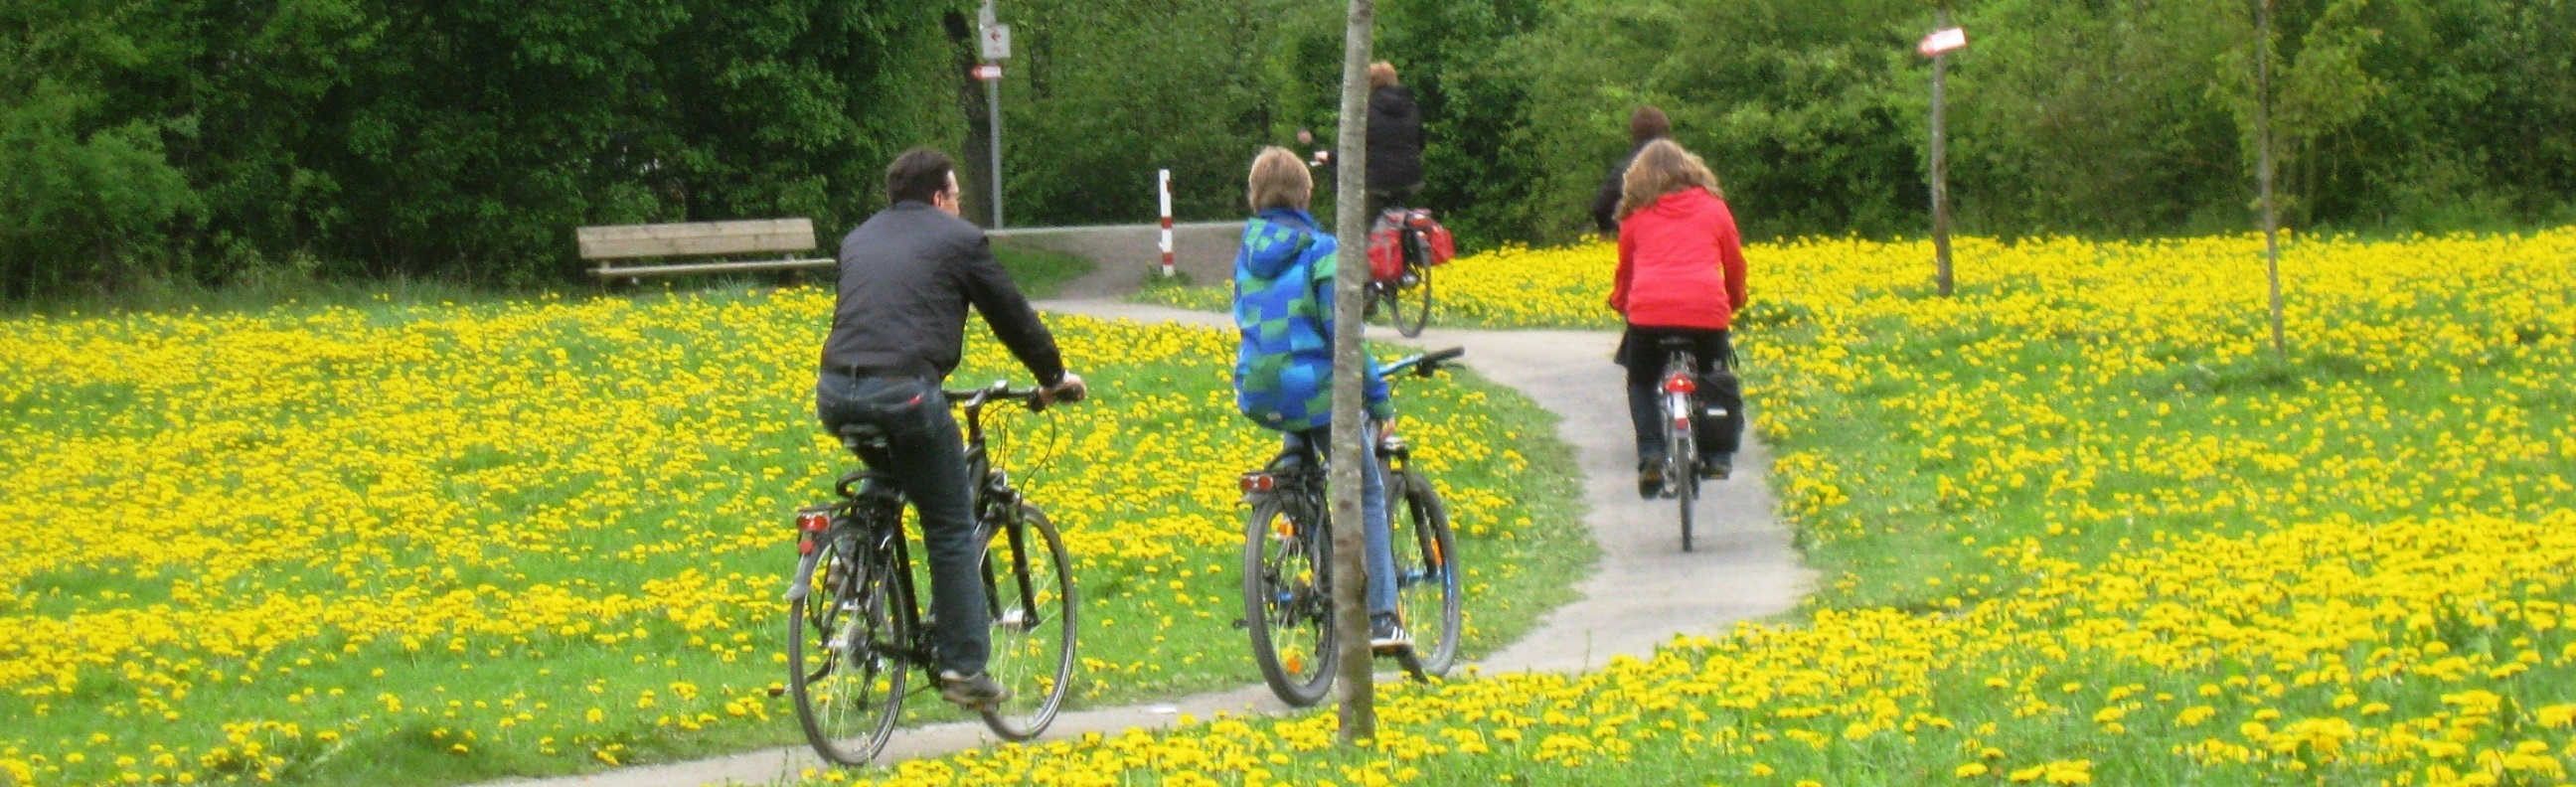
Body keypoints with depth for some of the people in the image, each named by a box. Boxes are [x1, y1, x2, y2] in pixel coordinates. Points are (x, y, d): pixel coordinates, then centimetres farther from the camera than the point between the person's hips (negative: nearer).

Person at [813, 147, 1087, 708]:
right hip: (905, 394, -6)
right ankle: (965, 667, 3)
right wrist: (1054, 377, 31)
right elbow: (1011, 314, 15)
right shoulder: (957, 240, 10)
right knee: (952, 531, 5)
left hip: (836, 393, 6)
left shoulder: (859, 240, 26)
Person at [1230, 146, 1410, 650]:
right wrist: (1379, 398, -5)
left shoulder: (1247, 254, 8)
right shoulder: (1319, 252, -10)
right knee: (1368, 493, 6)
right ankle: (1381, 617, 1)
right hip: (1313, 391, -5)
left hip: (1256, 396, 5)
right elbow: (1343, 334, -13)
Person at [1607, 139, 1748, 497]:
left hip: (1649, 309, 0)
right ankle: (1718, 456, 15)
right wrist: (1735, 301, 43)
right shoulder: (1713, 208, 17)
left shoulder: (1636, 216, 17)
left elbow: (1625, 268, 28)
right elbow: (1735, 263, 24)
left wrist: (1620, 304, 48)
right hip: (1706, 308, 0)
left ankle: (1650, 456, 3)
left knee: (1642, 382, 21)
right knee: (1714, 382, 25)